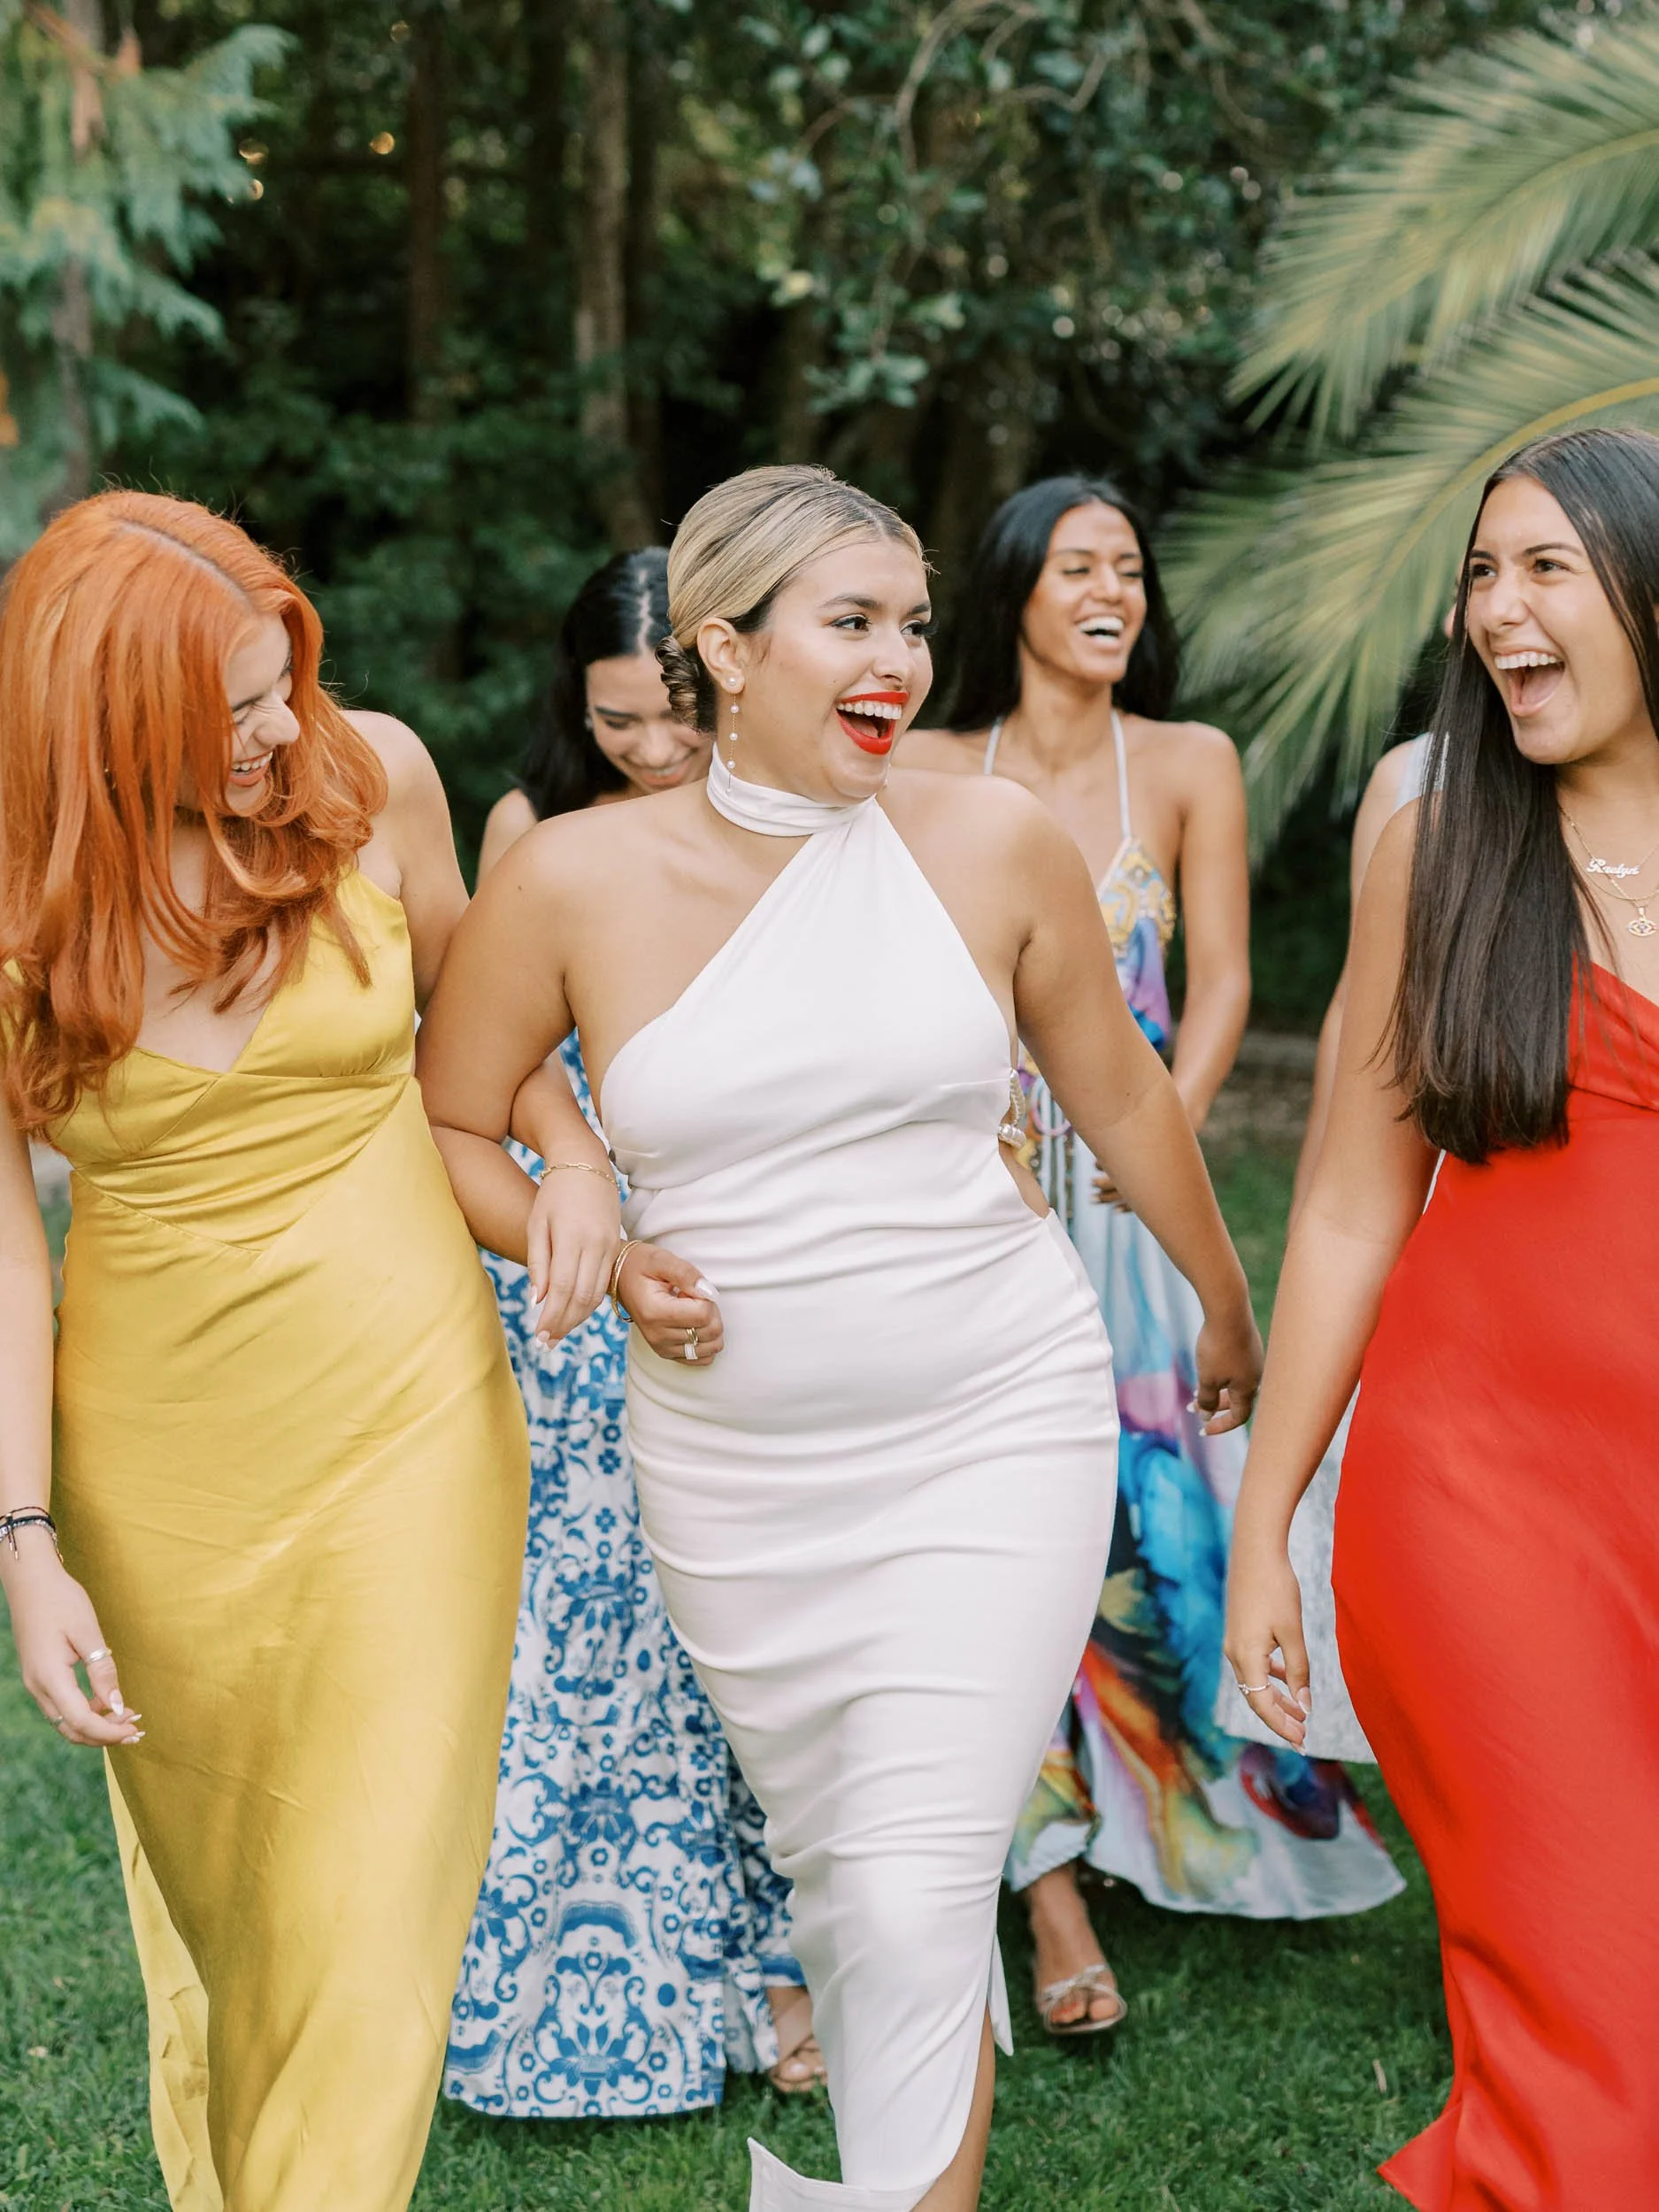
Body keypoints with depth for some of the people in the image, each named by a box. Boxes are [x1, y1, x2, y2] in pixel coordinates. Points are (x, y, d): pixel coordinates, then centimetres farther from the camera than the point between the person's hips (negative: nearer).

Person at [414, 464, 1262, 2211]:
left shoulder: (993, 842, -4)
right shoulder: (573, 880, -6)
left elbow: (1122, 1098, 10)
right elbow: (442, 1129, 7)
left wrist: (1227, 1312, 21)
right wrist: (595, 1252, -9)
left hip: (993, 1437, -1)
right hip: (735, 1474, 1)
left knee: (915, 1902, -9)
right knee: (828, 1869, 17)